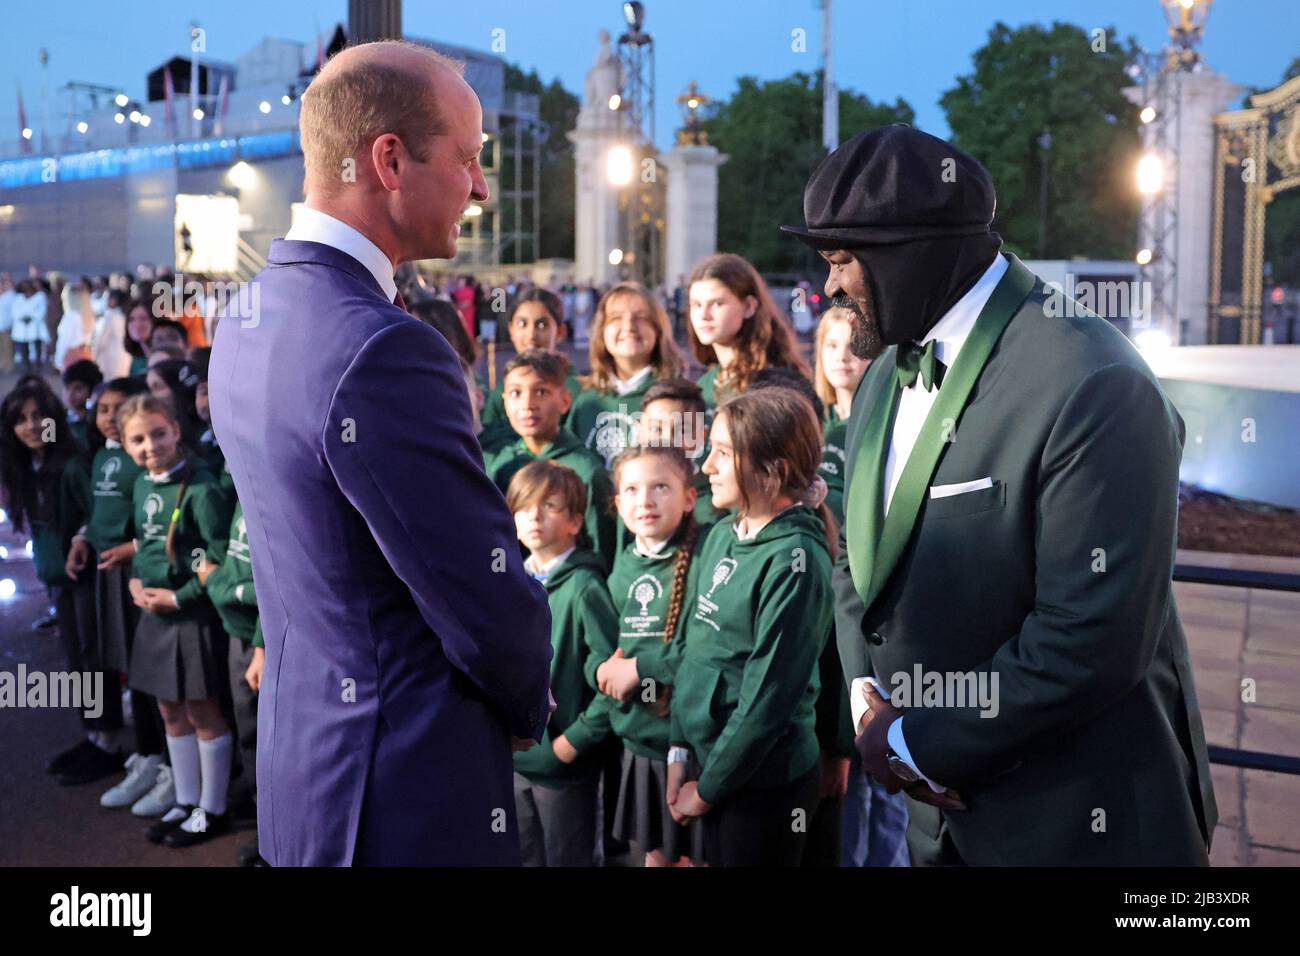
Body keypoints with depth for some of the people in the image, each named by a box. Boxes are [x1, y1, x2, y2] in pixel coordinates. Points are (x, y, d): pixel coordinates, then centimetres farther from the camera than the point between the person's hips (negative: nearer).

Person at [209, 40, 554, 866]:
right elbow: (493, 607, -22)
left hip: (303, 763, 8)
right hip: (408, 799, -8)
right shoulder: (384, 352, -28)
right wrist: (533, 705, -1)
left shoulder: (248, 323, 2)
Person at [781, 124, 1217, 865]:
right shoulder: (889, 371, 4)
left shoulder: (1095, 385, -22)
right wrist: (866, 694, -4)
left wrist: (920, 744, -16)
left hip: (1076, 820, -7)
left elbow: (1093, 638, -25)